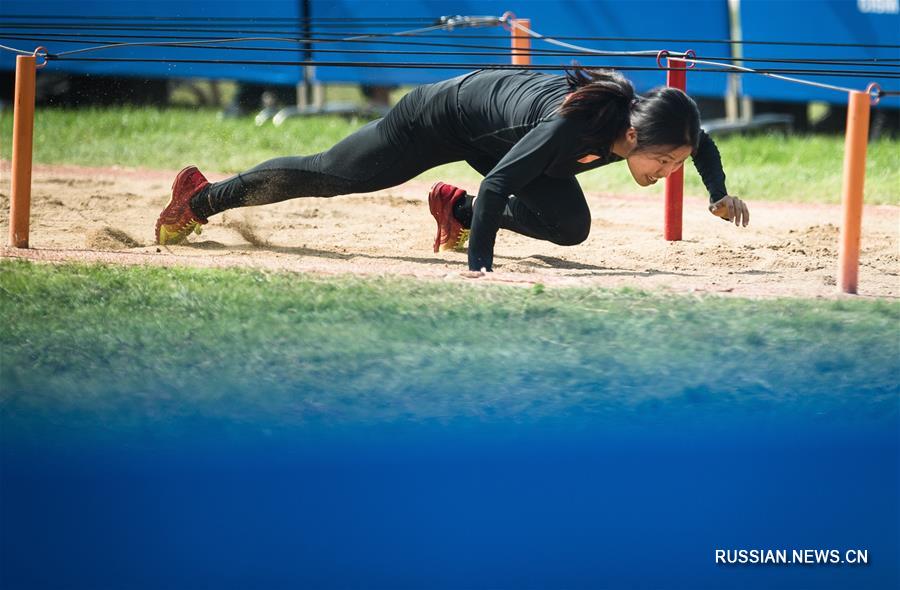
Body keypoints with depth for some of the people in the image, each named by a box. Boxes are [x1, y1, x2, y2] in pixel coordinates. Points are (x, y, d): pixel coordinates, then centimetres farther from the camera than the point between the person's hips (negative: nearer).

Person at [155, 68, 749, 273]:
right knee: (324, 175, 9)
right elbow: (498, 185, -46)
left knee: (570, 226, -4)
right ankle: (199, 200, 31)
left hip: (499, 125, 6)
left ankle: (456, 208, 19)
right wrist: (479, 266, -51)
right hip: (445, 114, -6)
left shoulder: (646, 118, -23)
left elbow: (703, 143, -1)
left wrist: (720, 195, -13)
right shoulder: (570, 127, -44)